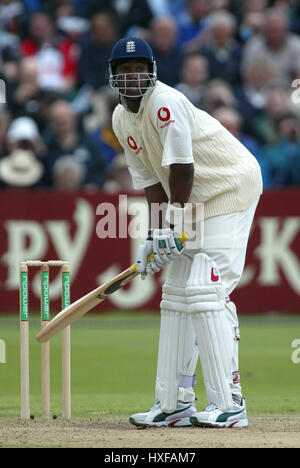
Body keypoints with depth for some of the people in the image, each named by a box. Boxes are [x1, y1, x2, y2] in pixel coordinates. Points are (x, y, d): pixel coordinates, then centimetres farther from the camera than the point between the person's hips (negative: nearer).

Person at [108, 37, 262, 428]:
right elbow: (150, 179, 7)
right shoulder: (122, 119, 7)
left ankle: (229, 403, -20)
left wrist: (175, 225, -18)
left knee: (205, 292, -18)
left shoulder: (166, 103, -20)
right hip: (193, 202, 10)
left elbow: (181, 168, -22)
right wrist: (156, 234, -4)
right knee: (176, 295, 9)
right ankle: (174, 404, 13)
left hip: (230, 186, -10)